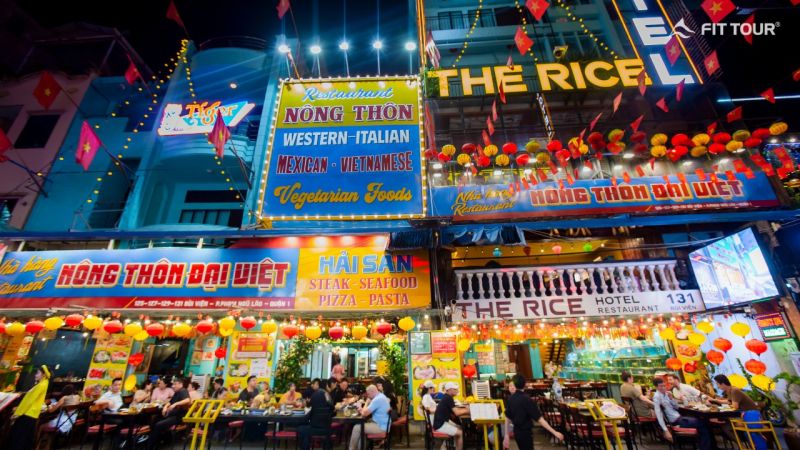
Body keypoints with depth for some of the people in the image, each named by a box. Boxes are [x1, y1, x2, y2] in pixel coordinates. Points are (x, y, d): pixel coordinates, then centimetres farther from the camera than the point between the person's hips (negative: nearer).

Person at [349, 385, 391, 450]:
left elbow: (364, 413, -21)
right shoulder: (381, 396, 10)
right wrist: (363, 410, 3)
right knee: (360, 426, 17)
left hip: (380, 427, -10)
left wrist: (361, 411, 1)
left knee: (357, 428, -6)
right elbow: (369, 410, 21)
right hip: (382, 424, 10)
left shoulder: (377, 399, -23)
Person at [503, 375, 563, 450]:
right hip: (525, 432, -6)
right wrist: (554, 432, -18)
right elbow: (539, 419, -23)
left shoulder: (510, 399, -3)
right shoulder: (527, 400, -22)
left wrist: (507, 435, 12)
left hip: (516, 431, 6)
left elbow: (508, 418, 3)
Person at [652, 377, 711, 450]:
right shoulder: (656, 396, -20)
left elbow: (676, 407, 10)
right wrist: (666, 431, -27)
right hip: (675, 421, -8)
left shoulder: (666, 393, 8)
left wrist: (671, 398, -6)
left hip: (678, 417, 8)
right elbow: (659, 415, -24)